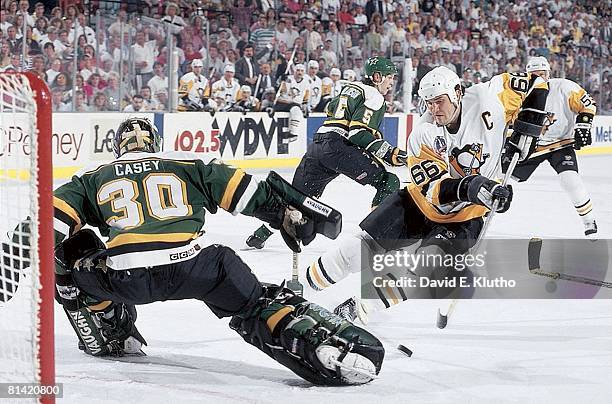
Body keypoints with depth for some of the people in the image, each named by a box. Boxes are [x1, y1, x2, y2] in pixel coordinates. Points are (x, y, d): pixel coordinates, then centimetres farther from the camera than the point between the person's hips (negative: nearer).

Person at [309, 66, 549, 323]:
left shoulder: (485, 98, -20)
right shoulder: (423, 135, -20)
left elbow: (535, 85, -9)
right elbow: (433, 188, -28)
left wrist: (525, 130, -16)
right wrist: (469, 187, -46)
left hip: (463, 216, -1)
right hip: (421, 204, 1)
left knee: (423, 271, -20)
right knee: (367, 244, -4)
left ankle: (361, 308, -7)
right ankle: (313, 279, 18)